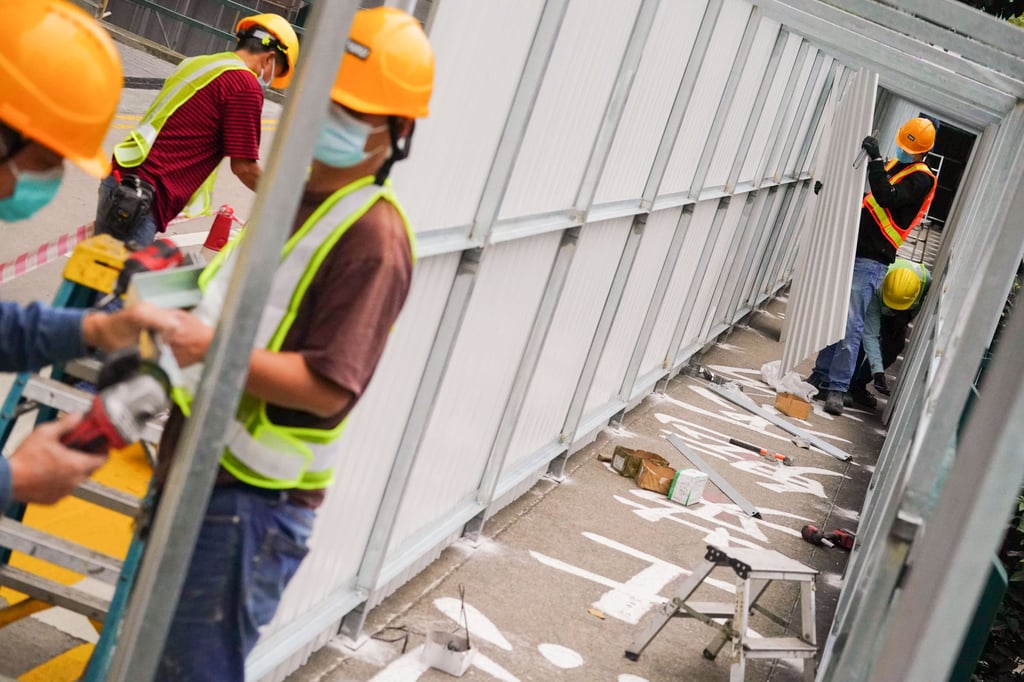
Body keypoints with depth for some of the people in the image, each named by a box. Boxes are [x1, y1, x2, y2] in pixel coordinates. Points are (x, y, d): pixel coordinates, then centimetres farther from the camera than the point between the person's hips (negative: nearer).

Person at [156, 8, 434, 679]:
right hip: (197, 473, 10)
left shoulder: (374, 239, -20)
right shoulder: (293, 192, 11)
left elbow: (328, 387, -25)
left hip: (248, 502, -10)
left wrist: (213, 350, -29)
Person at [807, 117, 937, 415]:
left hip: (870, 261, -8)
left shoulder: (921, 178, -7)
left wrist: (875, 161, -26)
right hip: (851, 250, 8)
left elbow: (887, 199, -23)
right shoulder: (893, 165, 19)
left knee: (851, 326, -11)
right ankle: (821, 376, 18)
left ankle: (837, 388, -9)